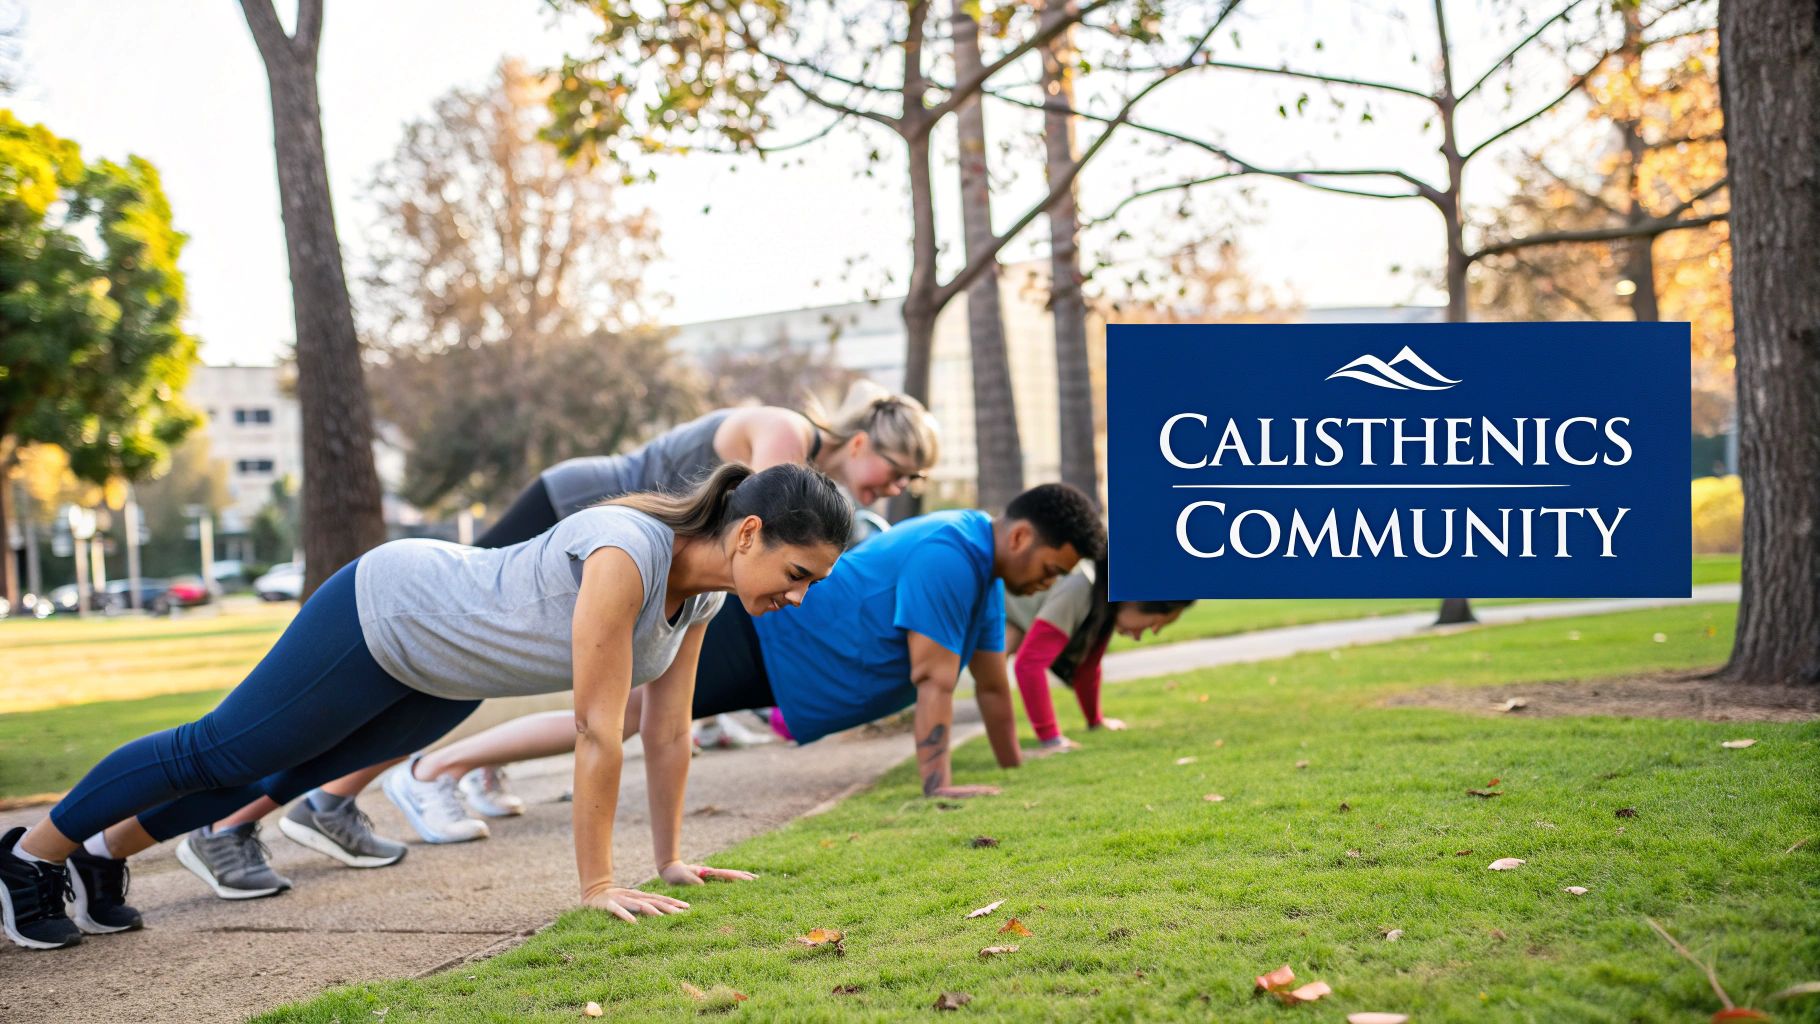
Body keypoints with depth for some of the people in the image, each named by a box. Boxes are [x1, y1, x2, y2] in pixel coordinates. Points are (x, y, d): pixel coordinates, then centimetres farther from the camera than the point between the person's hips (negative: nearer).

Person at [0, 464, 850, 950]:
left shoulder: (702, 592, -12)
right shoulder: (626, 555, -39)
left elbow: (668, 731, -3)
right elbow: (598, 732, -36)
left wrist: (670, 861, 0)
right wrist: (597, 885, -30)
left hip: (445, 674, 8)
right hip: (382, 617, -8)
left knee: (285, 772, 24)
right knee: (218, 753, 9)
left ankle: (106, 854, 44)